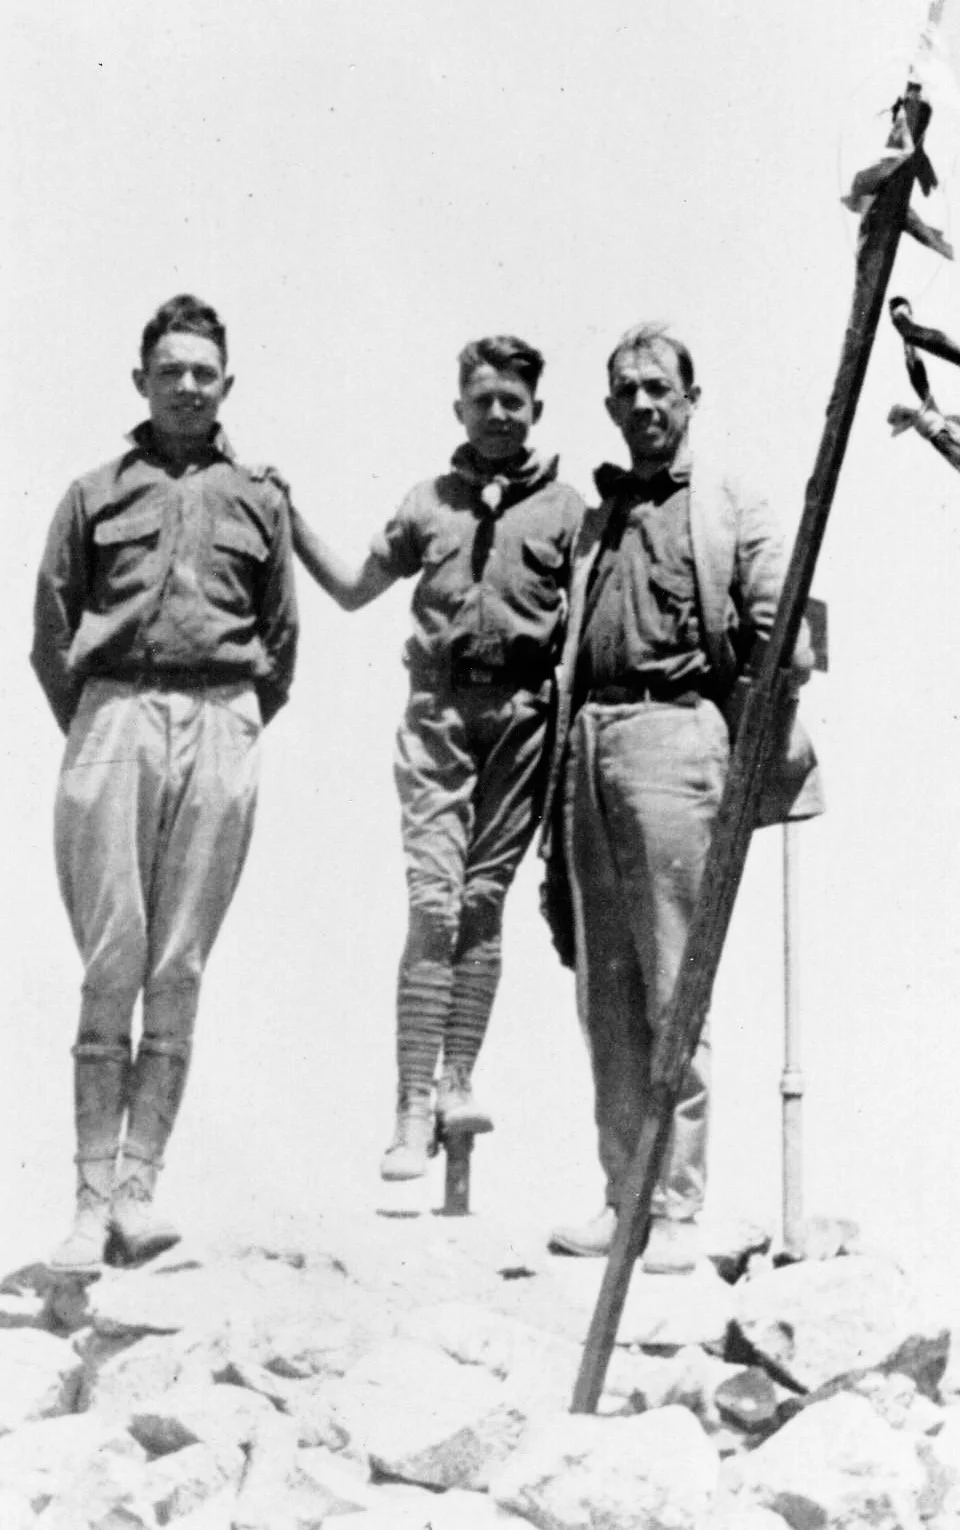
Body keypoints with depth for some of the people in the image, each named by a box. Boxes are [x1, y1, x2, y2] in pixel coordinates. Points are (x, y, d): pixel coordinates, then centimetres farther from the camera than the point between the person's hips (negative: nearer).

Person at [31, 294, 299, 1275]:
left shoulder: (259, 498, 16)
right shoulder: (95, 494, 13)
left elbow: (282, 640, 17)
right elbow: (51, 631, 11)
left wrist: (238, 724, 9)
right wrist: (91, 729, 5)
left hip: (221, 728, 1)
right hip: (114, 714, -1)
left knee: (179, 972, -1)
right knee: (111, 966, -6)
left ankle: (138, 1187, 1)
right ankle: (93, 1197, -3)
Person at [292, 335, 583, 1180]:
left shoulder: (565, 507, 9)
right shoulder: (428, 502, 15)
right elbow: (354, 588, 24)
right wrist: (287, 518, 16)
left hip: (524, 712, 0)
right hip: (439, 708, 1)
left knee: (482, 902, 2)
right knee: (433, 903, -8)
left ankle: (458, 1081, 10)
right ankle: (415, 1107, -10)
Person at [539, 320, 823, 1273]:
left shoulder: (730, 510, 6)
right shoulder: (596, 518, 22)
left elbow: (780, 636, -3)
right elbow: (572, 646, 18)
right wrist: (561, 786, 13)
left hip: (670, 730, -6)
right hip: (586, 739, 6)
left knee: (672, 990, -6)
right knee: (603, 992, 7)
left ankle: (677, 1210, -1)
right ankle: (623, 1198, 14)